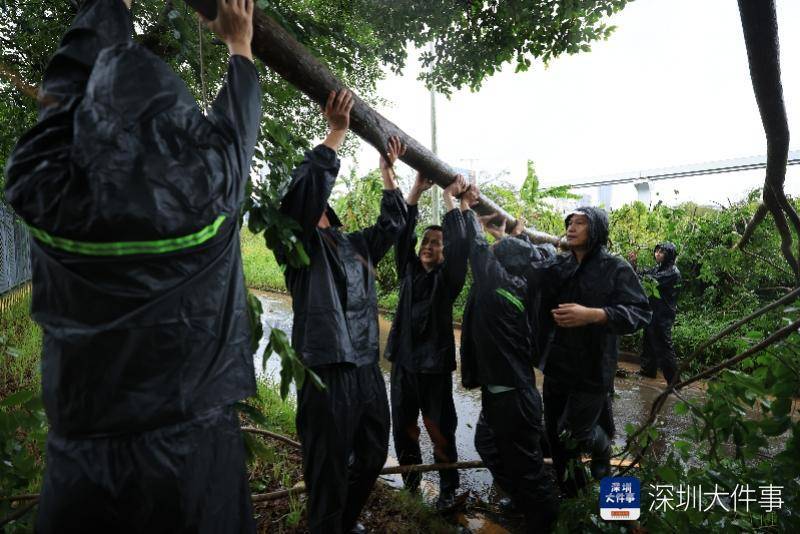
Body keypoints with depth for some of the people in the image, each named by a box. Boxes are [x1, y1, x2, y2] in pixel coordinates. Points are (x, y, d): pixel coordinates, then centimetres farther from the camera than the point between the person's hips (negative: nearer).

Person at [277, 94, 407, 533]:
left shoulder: (355, 245, 17)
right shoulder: (299, 243, -4)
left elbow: (393, 223, 27)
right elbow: (304, 187, -20)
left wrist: (387, 170, 22)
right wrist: (337, 132, -16)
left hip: (368, 371, 8)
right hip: (327, 375, -8)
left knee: (372, 459, 22)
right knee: (329, 477, 3)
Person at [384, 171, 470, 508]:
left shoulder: (448, 278, -2)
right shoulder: (409, 270, 8)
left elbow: (460, 244, -18)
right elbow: (401, 234, -3)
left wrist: (450, 199, -12)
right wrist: (417, 190, -9)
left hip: (435, 364, -4)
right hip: (403, 361, 4)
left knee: (440, 430, 4)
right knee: (402, 426, 14)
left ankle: (448, 487, 22)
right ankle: (410, 471, 36)